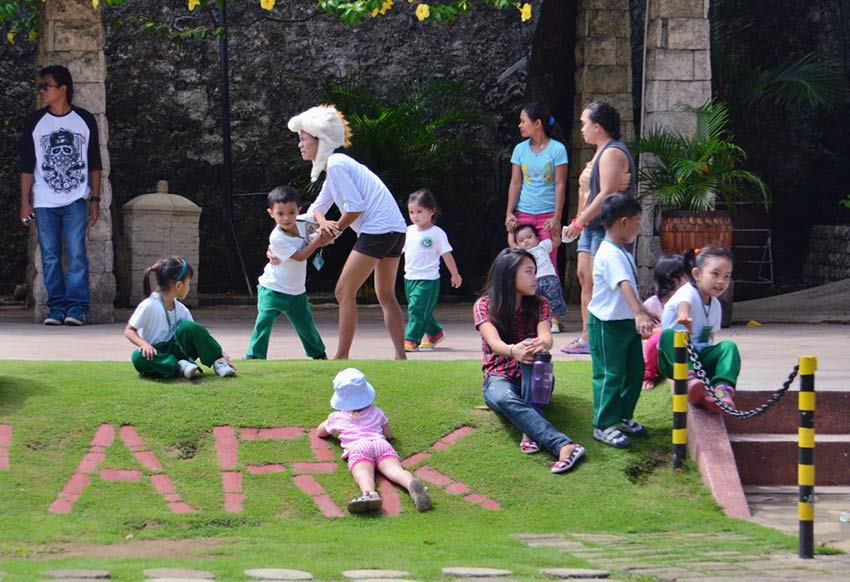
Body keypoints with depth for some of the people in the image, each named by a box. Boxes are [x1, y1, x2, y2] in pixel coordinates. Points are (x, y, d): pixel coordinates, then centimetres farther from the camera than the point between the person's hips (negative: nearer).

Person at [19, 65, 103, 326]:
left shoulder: (85, 120, 6)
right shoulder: (34, 121, 6)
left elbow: (94, 164, 10)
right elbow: (27, 165, 7)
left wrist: (95, 200, 5)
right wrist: (25, 201, 1)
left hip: (76, 200, -1)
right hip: (44, 203, 1)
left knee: (76, 254, -10)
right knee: (50, 257, 1)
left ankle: (77, 307, -10)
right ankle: (57, 307, 5)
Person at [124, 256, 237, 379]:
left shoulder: (181, 309, 4)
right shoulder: (149, 306, -13)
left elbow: (194, 333, 5)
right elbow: (129, 331, -10)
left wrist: (218, 353, -6)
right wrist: (144, 344, -30)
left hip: (176, 353, 4)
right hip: (155, 357, -4)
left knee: (187, 326, -23)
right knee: (138, 357, -39)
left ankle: (219, 362, -14)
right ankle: (180, 366, -33)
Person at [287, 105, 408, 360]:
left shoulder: (335, 165, -10)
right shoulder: (336, 165, 21)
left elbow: (356, 206, -16)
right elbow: (318, 206, 22)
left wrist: (334, 230, -3)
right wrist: (323, 222, 0)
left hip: (377, 229, -11)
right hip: (395, 230, 11)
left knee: (344, 292, -6)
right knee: (386, 296, 16)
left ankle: (342, 356, -6)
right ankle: (401, 356, 15)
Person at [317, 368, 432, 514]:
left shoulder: (337, 417, 31)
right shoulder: (376, 412, 35)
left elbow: (320, 432, 48)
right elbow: (389, 434, 46)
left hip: (357, 447, -2)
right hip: (381, 444, 2)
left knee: (363, 473, -33)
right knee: (395, 469, -26)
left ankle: (369, 494, -69)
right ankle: (413, 485, -62)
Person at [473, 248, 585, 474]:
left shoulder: (538, 305, 2)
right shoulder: (485, 305, -5)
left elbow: (546, 337, -18)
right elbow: (494, 342, -24)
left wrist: (542, 344, -45)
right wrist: (512, 350, -49)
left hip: (533, 379, 2)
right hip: (500, 378, -2)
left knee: (532, 348, -33)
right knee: (504, 398, -39)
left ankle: (530, 431, -45)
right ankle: (563, 445, -57)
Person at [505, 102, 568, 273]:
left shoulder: (557, 149, -3)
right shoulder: (520, 149, 8)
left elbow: (560, 185, -5)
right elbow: (515, 184, 8)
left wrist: (557, 217, -11)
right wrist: (509, 213, -1)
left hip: (548, 214, -3)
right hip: (523, 214, 3)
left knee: (548, 263, -6)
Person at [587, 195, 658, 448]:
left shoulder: (622, 253, 11)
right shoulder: (610, 255, -22)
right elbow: (624, 285, -37)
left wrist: (643, 311, 35)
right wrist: (639, 313, -48)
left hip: (628, 322, 10)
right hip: (607, 324, -10)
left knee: (635, 370, 14)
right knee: (610, 375, -3)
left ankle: (623, 417, 27)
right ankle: (604, 425, 5)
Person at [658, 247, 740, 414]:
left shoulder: (715, 305, 13)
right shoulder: (689, 292, -11)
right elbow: (684, 302, -38)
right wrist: (684, 316, -62)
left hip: (701, 357, 5)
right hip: (673, 360, -5)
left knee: (729, 346, -21)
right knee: (669, 335, -36)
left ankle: (723, 388, -44)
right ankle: (690, 378, -58)